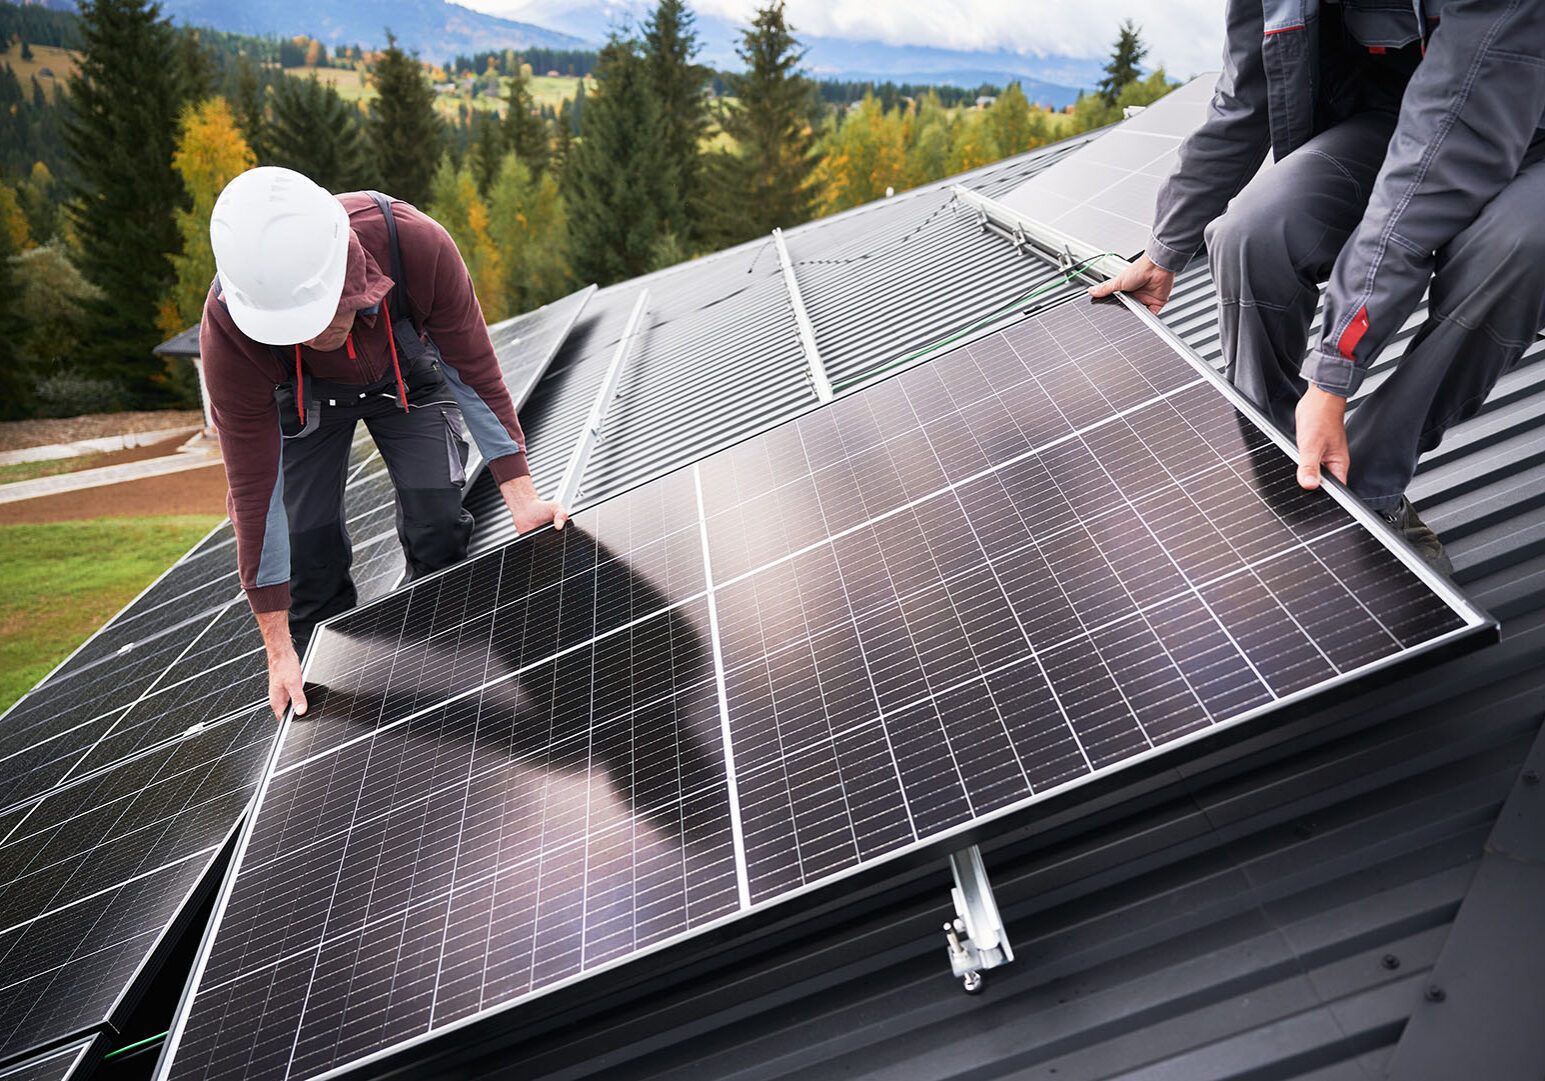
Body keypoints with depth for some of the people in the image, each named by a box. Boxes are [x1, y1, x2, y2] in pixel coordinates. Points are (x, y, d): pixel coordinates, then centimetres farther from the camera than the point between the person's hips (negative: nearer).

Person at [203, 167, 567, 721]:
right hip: (301, 394, 0)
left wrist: (522, 496, -25)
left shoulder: (416, 243, -40)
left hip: (404, 373, 1)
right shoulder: (227, 334, -38)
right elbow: (254, 490, -29)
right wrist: (278, 650, -24)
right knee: (308, 545, -7)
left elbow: (474, 369, -23)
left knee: (438, 524, -13)